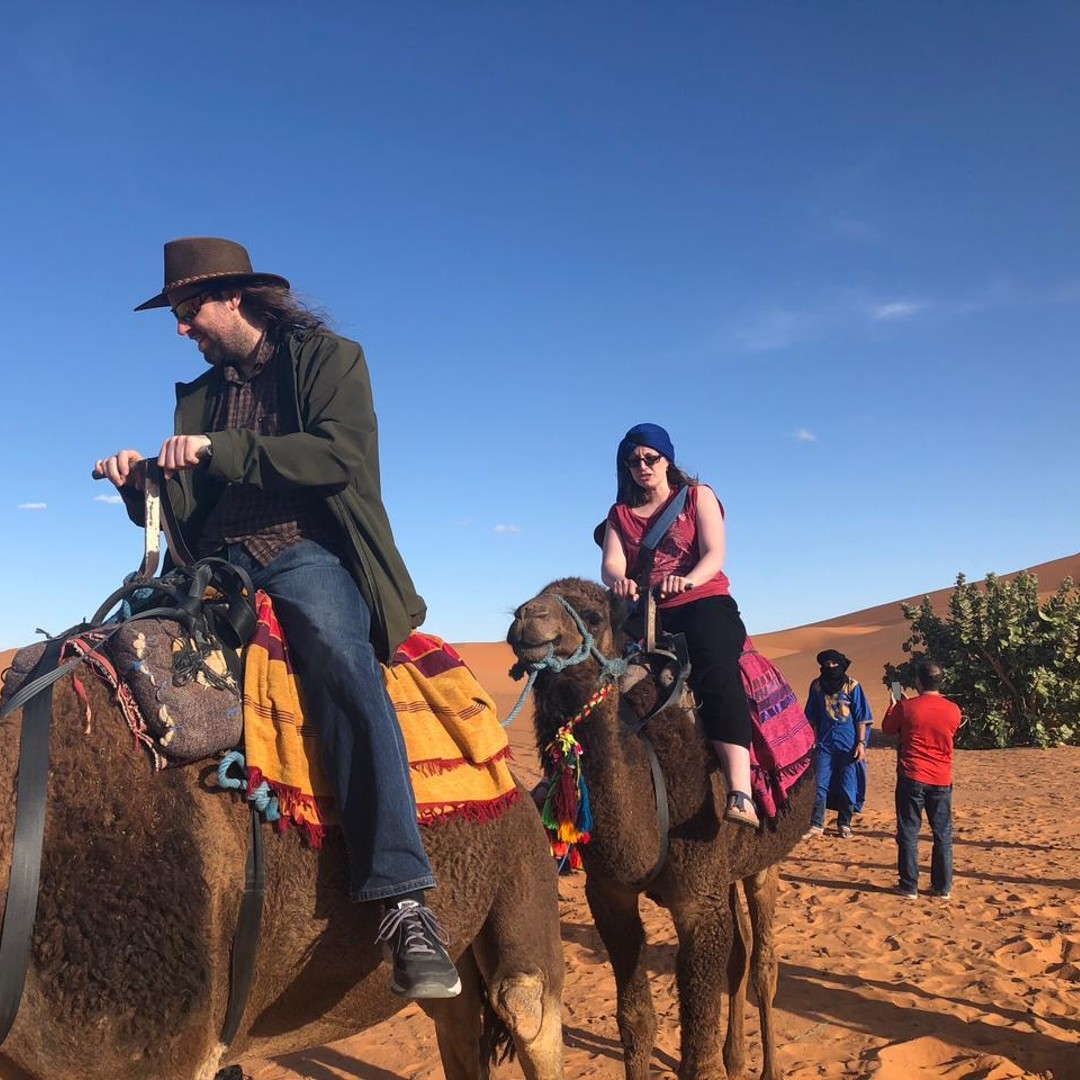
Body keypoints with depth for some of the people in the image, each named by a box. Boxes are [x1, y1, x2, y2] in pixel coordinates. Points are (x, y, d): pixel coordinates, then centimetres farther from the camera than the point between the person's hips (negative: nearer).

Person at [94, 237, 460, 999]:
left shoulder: (331, 359, 9)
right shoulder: (200, 395, 24)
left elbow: (339, 456, -10)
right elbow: (187, 511, 20)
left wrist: (220, 449, -15)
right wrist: (142, 483, -2)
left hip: (307, 552, -5)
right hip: (221, 564, 6)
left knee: (346, 672, -33)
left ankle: (406, 905, -38)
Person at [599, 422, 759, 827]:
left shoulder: (698, 496, 10)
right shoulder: (620, 513, 17)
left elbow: (715, 555, -5)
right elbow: (610, 566, 0)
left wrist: (687, 580, -28)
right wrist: (620, 581, -26)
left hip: (705, 601, -4)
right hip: (647, 611, 4)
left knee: (716, 670, -32)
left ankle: (740, 794, -41)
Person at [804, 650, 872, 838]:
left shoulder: (852, 686, -2)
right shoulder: (817, 685, 6)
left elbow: (862, 717, 0)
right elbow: (811, 717, 15)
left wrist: (861, 743, -7)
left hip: (848, 745, -2)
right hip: (824, 743, 2)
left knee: (847, 786, 3)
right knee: (819, 785, -1)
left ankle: (844, 825, 17)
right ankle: (816, 825, 5)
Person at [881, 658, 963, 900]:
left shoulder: (905, 707, -11)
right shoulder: (953, 710, -3)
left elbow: (887, 728, 7)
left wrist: (893, 705, 24)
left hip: (912, 777, -2)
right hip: (941, 780, 2)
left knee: (908, 833, 5)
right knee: (943, 834, 12)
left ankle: (909, 886, 7)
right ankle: (942, 887, 16)